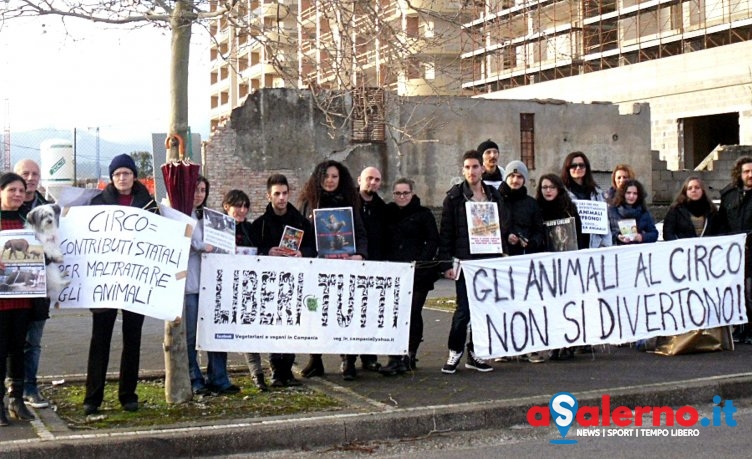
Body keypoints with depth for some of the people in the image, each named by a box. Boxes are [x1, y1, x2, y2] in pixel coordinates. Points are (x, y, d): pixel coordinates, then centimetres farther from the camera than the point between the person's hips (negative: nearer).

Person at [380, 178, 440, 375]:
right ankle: (395, 357, -7)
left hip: (417, 272, -2)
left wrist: (421, 261, -10)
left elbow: (433, 240, 1)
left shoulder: (423, 214, 5)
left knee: (413, 313, 1)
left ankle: (410, 355, 12)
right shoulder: (387, 213, 13)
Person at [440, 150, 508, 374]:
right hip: (465, 261, -4)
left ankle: (474, 353, 16)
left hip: (489, 260, 4)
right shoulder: (454, 196, 0)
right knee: (464, 308, -5)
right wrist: (446, 264, -8)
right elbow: (446, 232, -2)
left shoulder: (494, 195, 12)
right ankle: (455, 351, 12)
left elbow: (504, 226, 15)